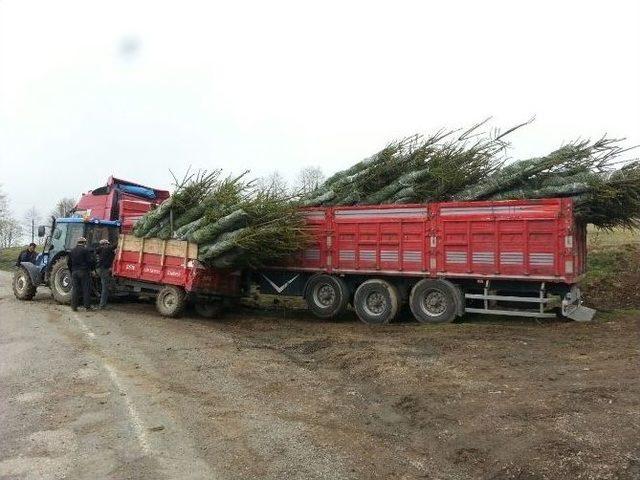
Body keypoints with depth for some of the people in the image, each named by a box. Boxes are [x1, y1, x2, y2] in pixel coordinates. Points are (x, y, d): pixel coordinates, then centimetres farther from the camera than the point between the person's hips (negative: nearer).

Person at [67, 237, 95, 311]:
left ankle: (74, 306, 8)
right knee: (86, 289, 1)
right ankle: (87, 306, 3)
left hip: (74, 272, 5)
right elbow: (90, 261, -12)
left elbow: (68, 262, 13)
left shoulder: (72, 251, 9)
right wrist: (91, 269, 4)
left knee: (75, 289, 7)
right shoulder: (85, 250, -8)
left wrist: (71, 270, 21)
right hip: (84, 272, -5)